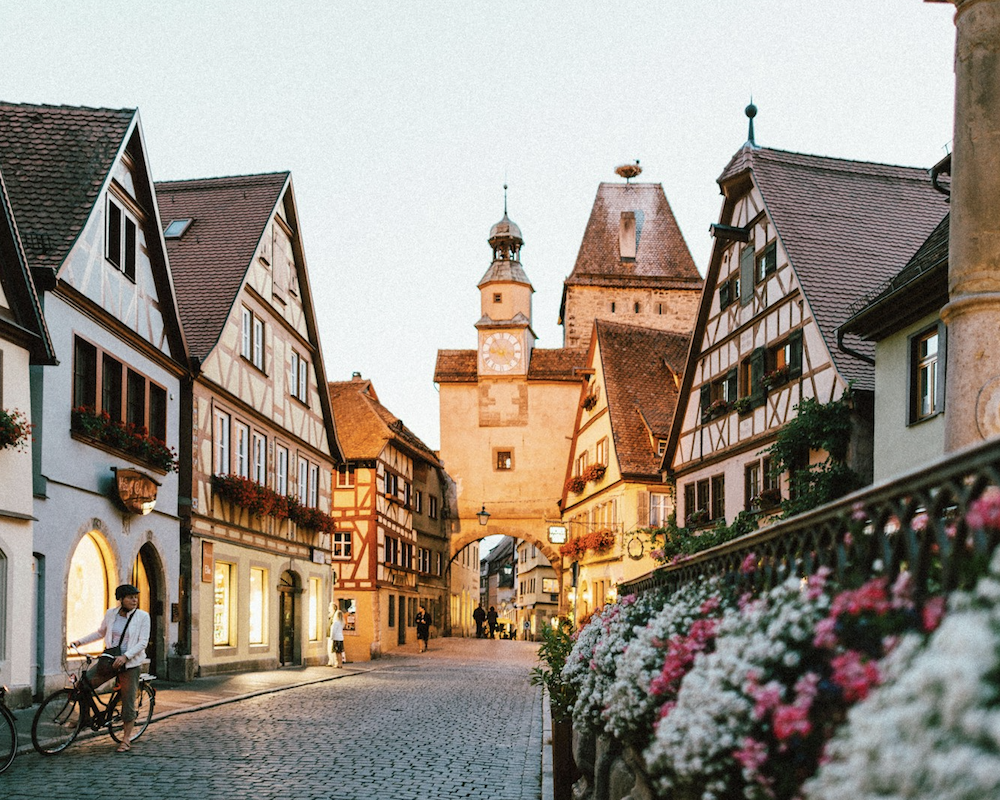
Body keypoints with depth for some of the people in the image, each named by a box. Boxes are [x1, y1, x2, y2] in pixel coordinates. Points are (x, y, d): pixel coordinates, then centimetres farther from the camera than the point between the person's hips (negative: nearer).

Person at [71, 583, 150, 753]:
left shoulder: (142, 616, -6)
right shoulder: (111, 613, 3)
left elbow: (142, 642, -12)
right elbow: (100, 633, 18)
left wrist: (125, 656, -25)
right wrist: (80, 641, 8)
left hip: (130, 663, -3)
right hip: (109, 659, 3)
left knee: (128, 701, -1)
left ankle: (126, 739, 12)